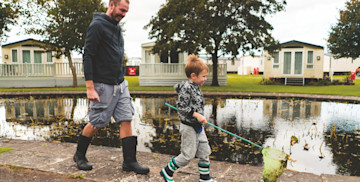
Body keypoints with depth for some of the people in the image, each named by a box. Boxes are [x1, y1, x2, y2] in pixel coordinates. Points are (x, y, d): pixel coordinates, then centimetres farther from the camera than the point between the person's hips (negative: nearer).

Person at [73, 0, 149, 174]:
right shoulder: (97, 25, -10)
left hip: (120, 84, 8)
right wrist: (90, 88, -21)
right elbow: (87, 57, -15)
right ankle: (79, 155, 28)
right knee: (96, 123, 4)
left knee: (126, 120, 2)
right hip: (103, 86, -7)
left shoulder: (117, 28, 16)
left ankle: (130, 161, 9)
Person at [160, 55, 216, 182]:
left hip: (198, 126, 9)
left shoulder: (195, 87, 7)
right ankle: (167, 172, 20)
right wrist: (196, 115, -28)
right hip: (189, 126, -9)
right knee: (188, 155, 1)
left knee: (205, 152, 13)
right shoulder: (186, 87, -20)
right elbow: (181, 107, -23)